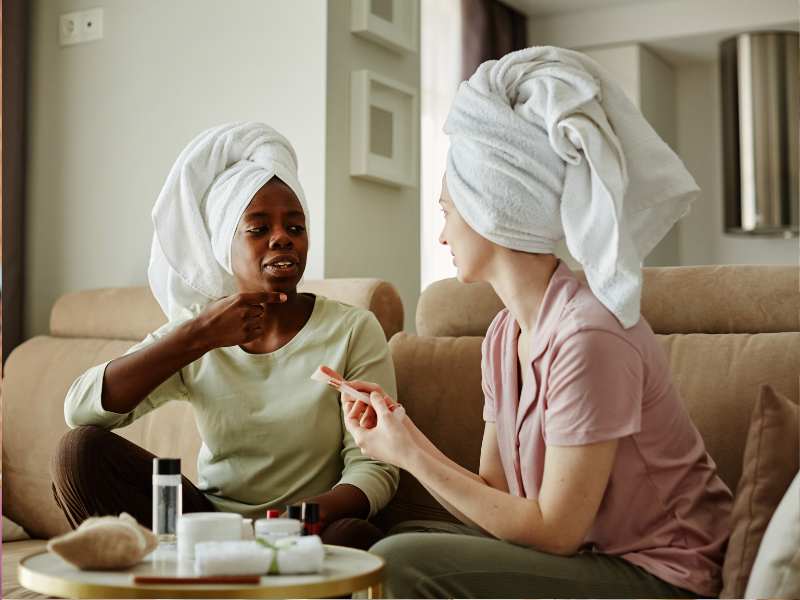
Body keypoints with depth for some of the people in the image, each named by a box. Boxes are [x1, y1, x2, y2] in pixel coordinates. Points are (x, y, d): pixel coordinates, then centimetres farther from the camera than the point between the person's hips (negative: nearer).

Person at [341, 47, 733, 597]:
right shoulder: (504, 334, 3)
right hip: (590, 553, 8)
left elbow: (554, 531, -19)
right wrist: (405, 437, -7)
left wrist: (413, 454, -15)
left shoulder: (588, 334, -23)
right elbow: (496, 495, 5)